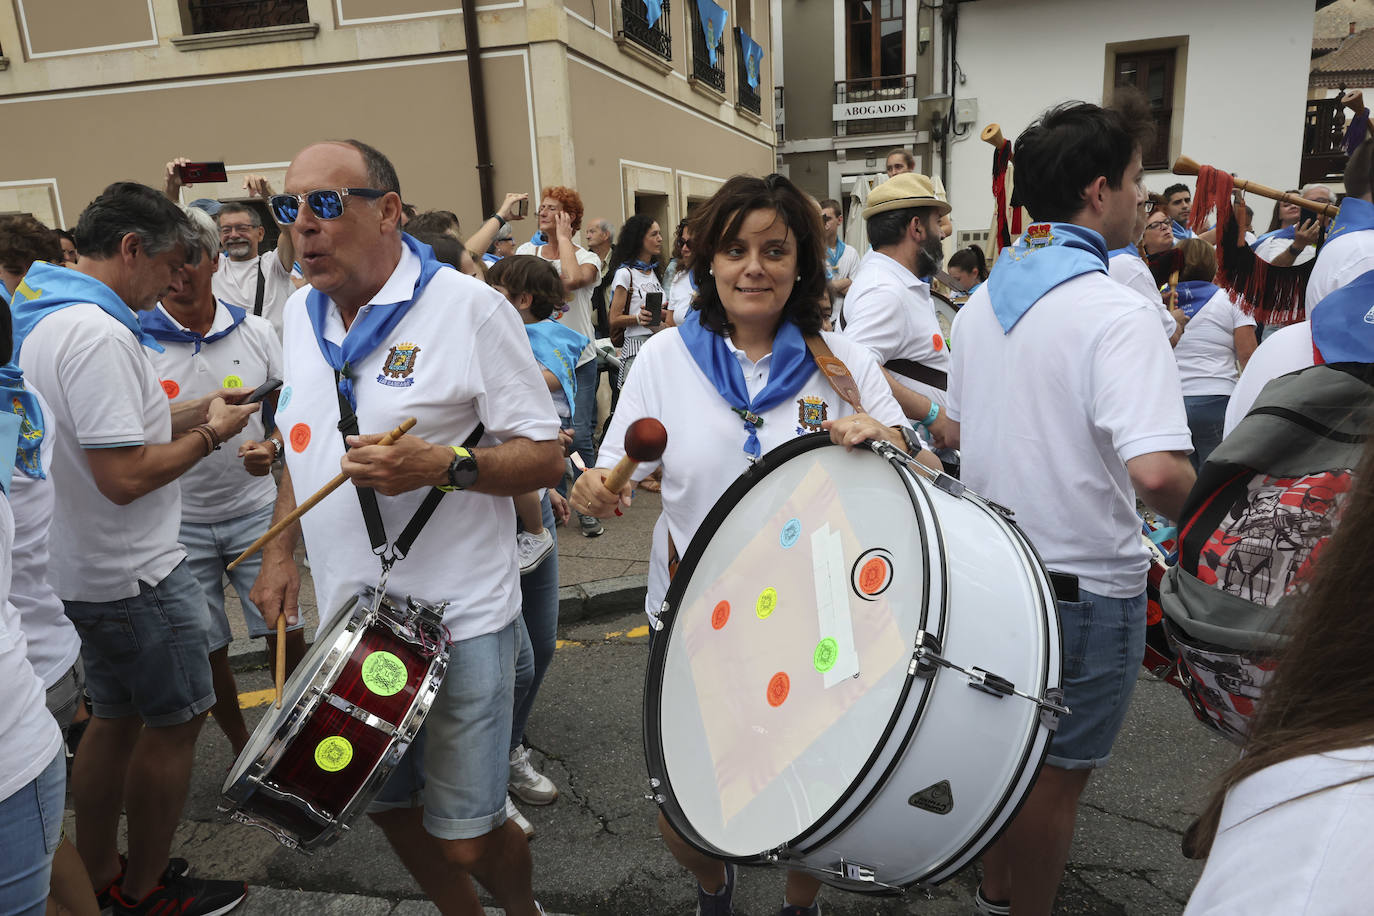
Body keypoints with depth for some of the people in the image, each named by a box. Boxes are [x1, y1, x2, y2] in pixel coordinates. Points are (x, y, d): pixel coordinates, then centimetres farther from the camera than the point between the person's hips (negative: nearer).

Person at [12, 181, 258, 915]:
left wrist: (190, 413, 7)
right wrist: (210, 435, -15)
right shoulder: (98, 333, -25)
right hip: (133, 575, -10)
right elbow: (123, 476, -29)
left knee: (115, 717, 20)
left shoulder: (39, 320, 8)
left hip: (80, 569, 10)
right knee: (174, 721, 7)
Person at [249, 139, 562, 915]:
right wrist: (280, 550, 12)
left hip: (459, 620, -6)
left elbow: (546, 457, -12)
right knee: (388, 809, 19)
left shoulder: (468, 307, -11)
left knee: (465, 839, 2)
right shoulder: (302, 315, 9)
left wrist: (440, 465, -27)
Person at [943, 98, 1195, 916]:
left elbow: (954, 431, 12)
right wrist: (1187, 498, -9)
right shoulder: (1118, 312, -21)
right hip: (1087, 581, -7)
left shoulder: (984, 300, 3)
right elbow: (1157, 472, -31)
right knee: (1059, 770, 12)